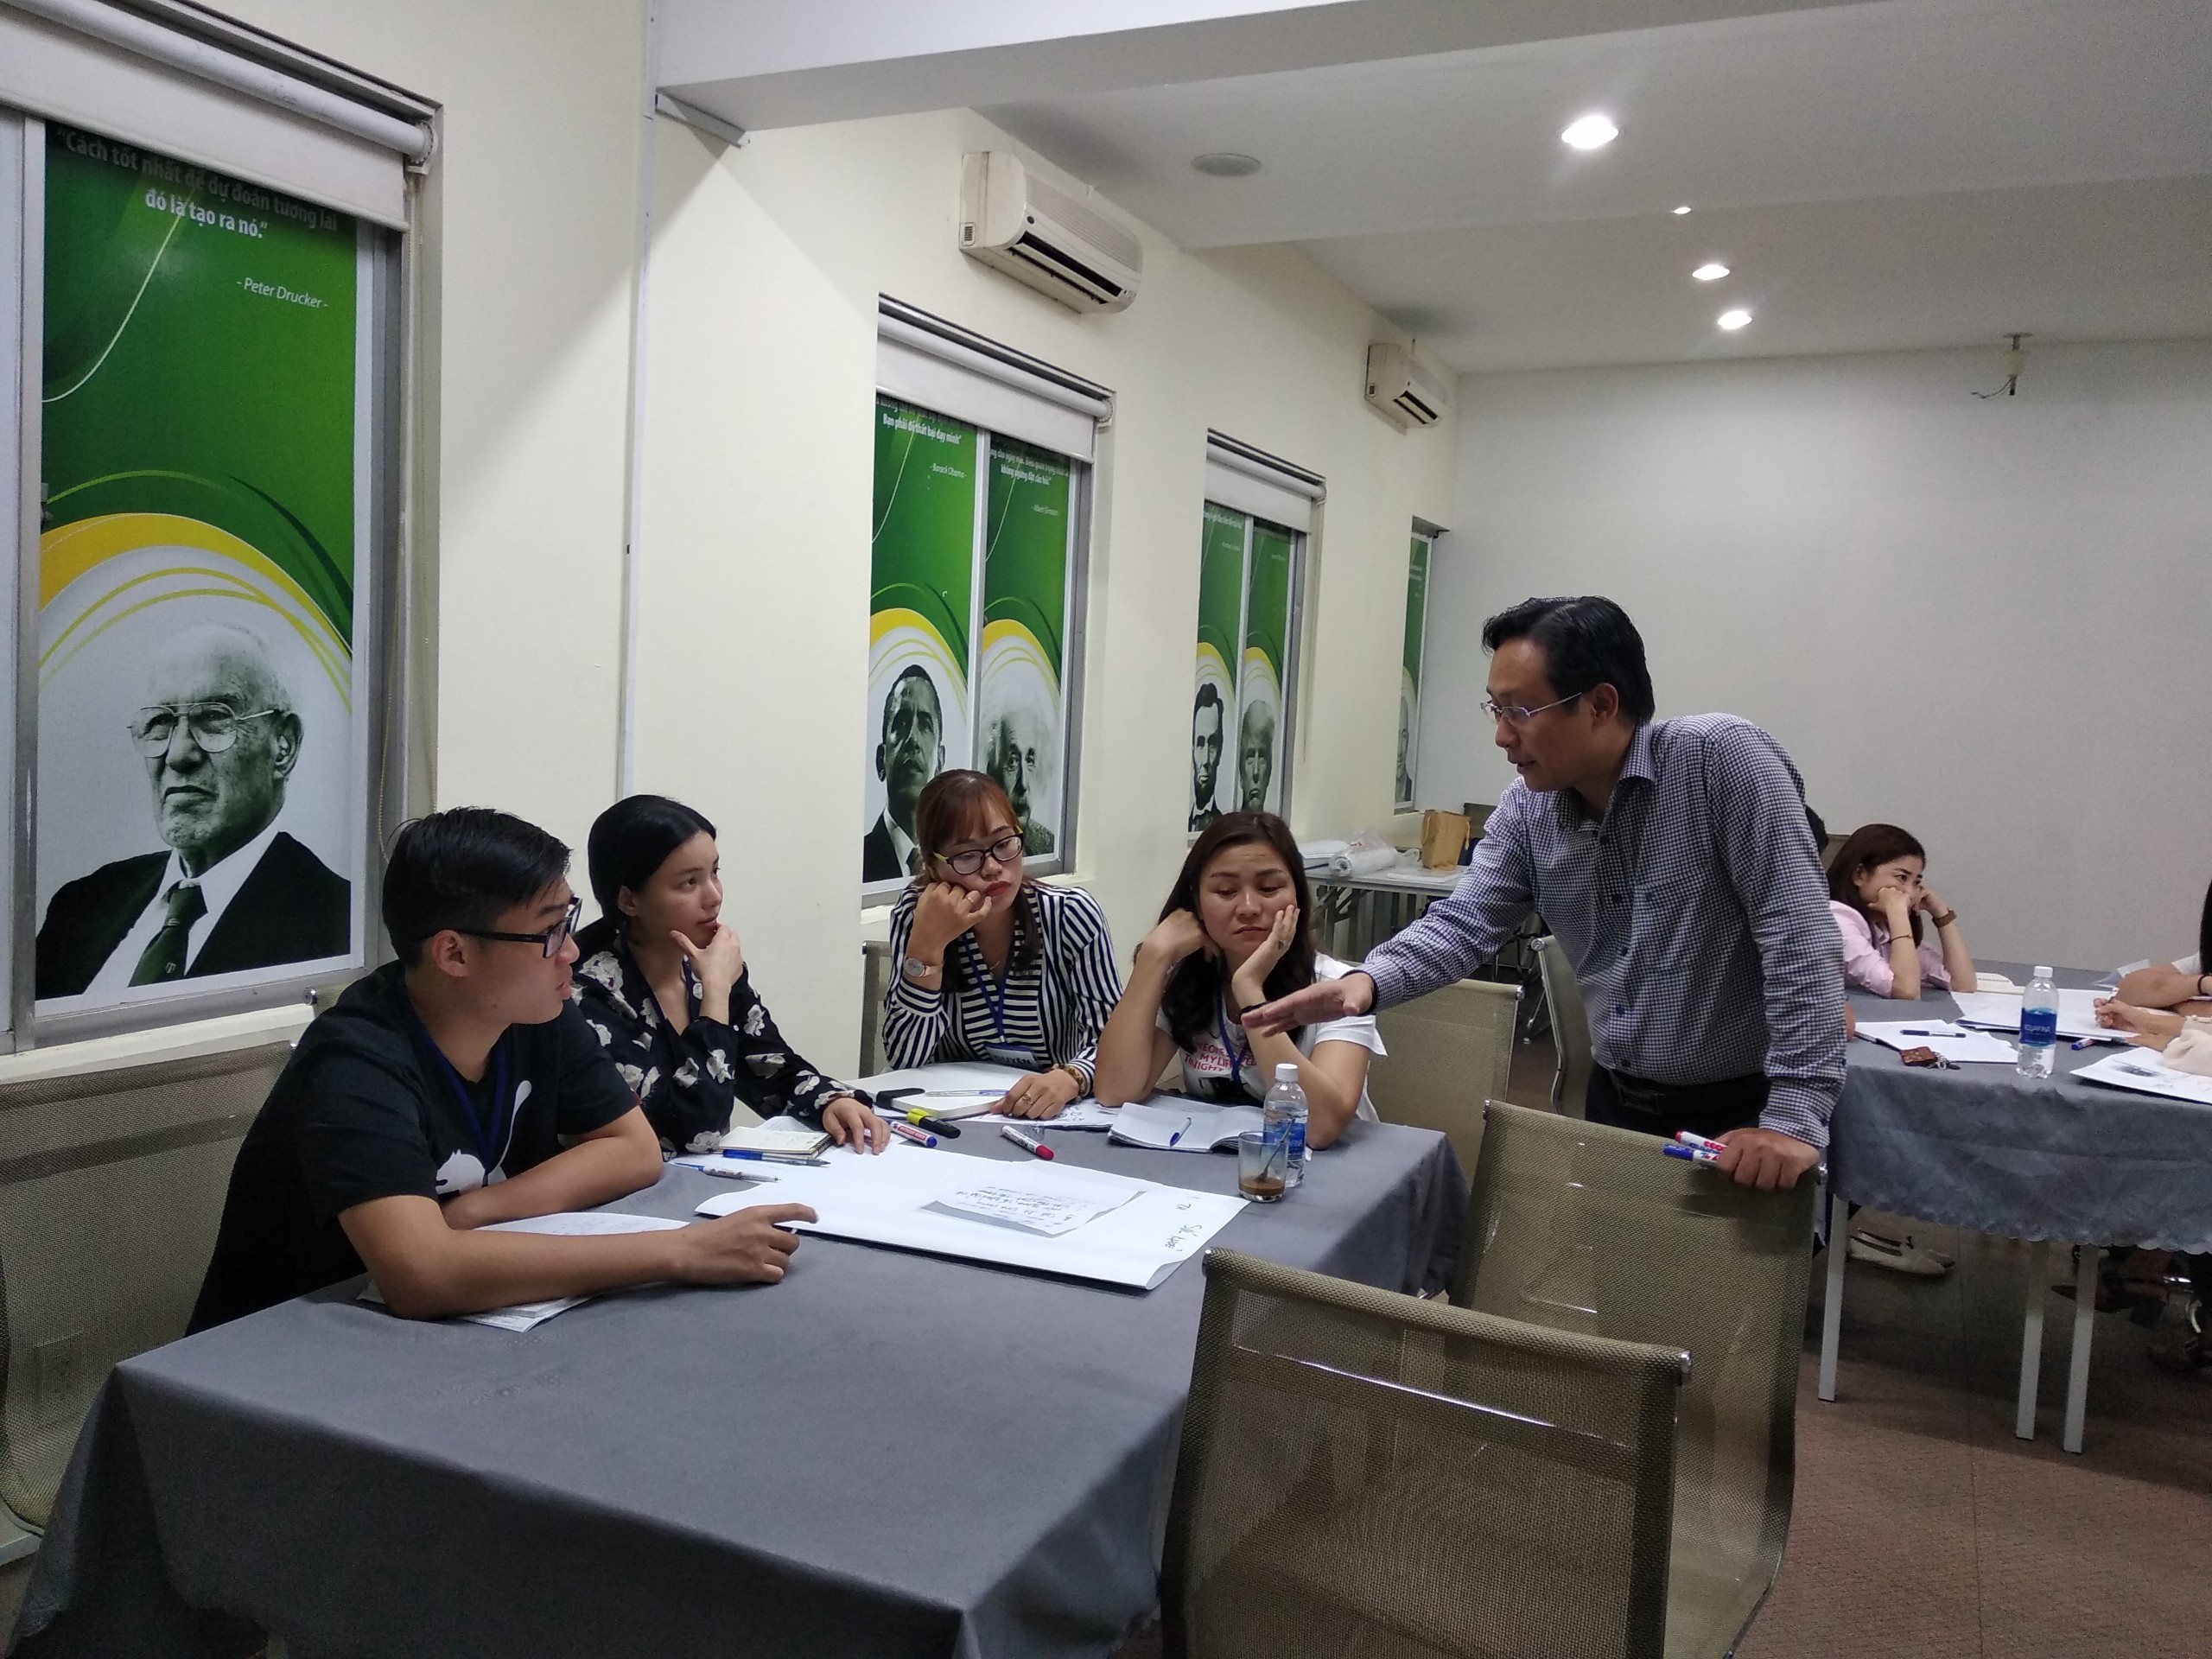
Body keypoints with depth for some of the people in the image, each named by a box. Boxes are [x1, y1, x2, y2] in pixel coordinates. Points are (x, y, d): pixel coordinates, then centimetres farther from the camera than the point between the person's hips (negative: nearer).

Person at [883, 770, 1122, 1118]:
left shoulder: (1071, 915, -11)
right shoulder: (915, 915, -8)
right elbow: (904, 1061, -12)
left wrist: (1070, 1078, -32)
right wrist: (926, 946, -23)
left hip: (1054, 1116, 0)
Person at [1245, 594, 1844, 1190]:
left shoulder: (1721, 758, -20)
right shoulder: (1527, 809, -3)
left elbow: (1797, 934, -24)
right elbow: (1465, 923, -6)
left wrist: (1797, 1117, -28)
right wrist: (1367, 980, -26)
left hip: (1743, 1117, -5)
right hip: (1616, 1102, 6)